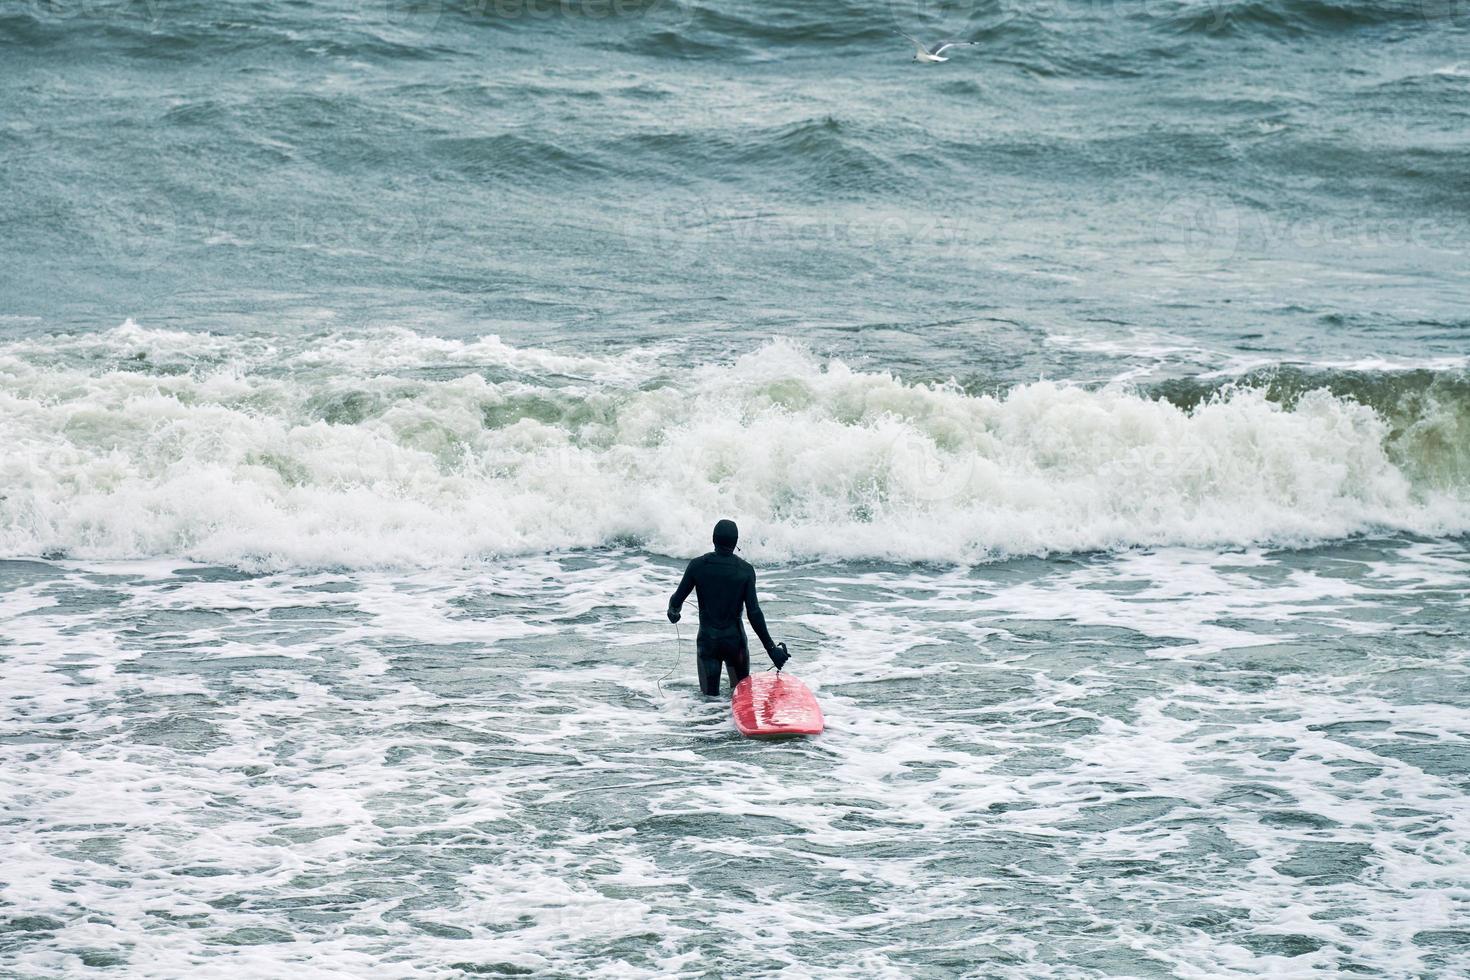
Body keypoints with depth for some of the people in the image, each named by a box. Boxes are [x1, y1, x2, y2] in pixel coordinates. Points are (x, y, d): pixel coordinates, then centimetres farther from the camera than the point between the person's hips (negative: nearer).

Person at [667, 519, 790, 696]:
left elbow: (677, 600, 0)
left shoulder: (697, 565, -5)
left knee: (709, 695, 6)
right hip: (734, 638, -1)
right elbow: (754, 613, -11)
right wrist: (771, 648, -6)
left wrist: (673, 612, 25)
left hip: (707, 639, 1)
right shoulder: (745, 570, -8)